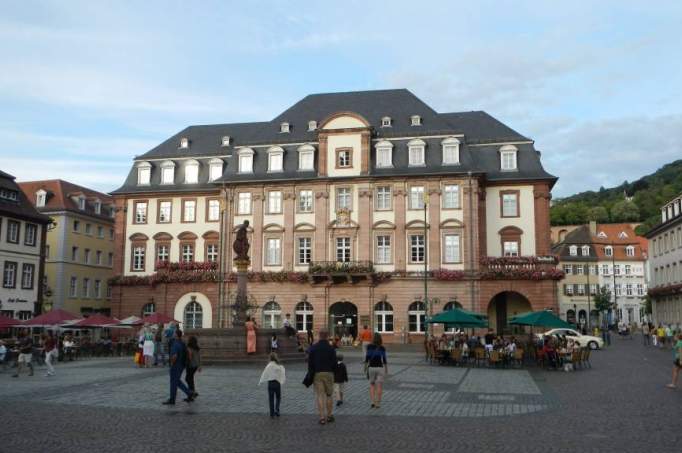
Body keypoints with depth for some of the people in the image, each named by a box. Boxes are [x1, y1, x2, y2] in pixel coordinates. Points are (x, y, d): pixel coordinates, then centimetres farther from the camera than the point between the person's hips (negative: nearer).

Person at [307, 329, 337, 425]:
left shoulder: (313, 348, 0)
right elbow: (334, 363, -2)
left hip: (317, 374, 0)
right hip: (328, 373, 0)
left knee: (319, 395, 1)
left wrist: (311, 374, 7)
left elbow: (310, 363, 0)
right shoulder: (331, 348, -2)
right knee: (329, 395, 12)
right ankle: (329, 415, 16)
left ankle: (322, 417, -4)